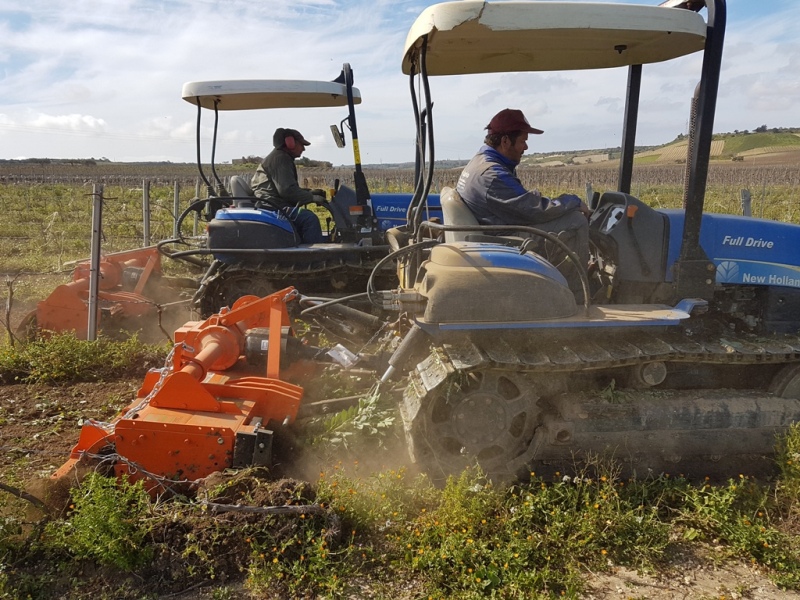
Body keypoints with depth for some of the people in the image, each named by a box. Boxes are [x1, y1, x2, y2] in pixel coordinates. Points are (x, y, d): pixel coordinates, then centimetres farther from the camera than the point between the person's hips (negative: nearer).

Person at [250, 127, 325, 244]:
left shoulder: (283, 158, 26)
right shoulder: (280, 158, -9)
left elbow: (291, 188, 31)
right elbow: (287, 190, -21)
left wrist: (309, 192, 18)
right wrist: (312, 197, -14)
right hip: (271, 206, -12)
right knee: (309, 219, -25)